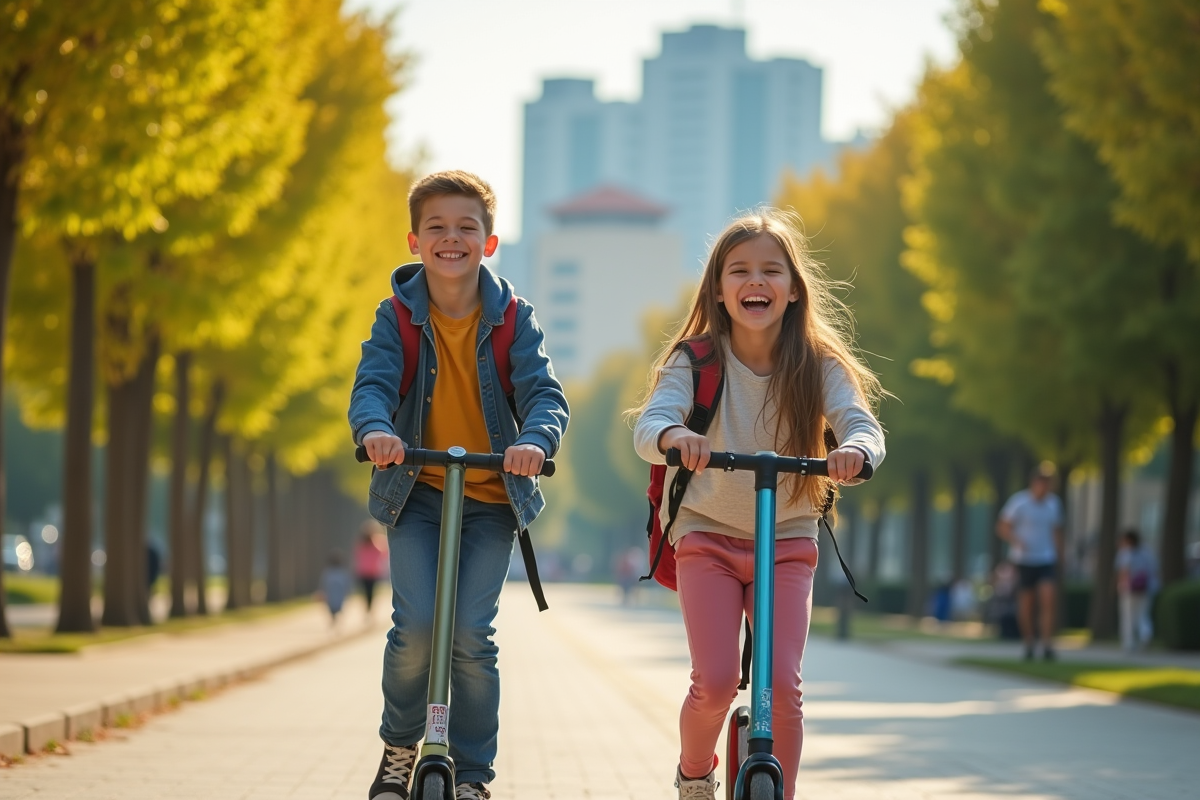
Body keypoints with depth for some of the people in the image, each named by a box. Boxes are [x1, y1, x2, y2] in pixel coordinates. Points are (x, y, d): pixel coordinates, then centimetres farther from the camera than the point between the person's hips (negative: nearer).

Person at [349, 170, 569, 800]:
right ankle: (399, 747, 12)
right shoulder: (398, 316, -2)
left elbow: (544, 392, -12)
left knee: (470, 633, -9)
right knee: (417, 623, -15)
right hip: (416, 493, 0)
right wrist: (375, 430, -39)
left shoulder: (512, 317, -2)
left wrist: (535, 440, -34)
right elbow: (373, 382, -15)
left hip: (491, 496, 0)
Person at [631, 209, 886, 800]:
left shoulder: (818, 367, -6)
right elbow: (647, 425, -24)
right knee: (716, 681, -12)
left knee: (782, 684, -12)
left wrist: (855, 451, -46)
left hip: (786, 542, 1)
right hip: (707, 535, -1)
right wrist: (674, 436, -48)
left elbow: (863, 425, -21)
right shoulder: (696, 361, -9)